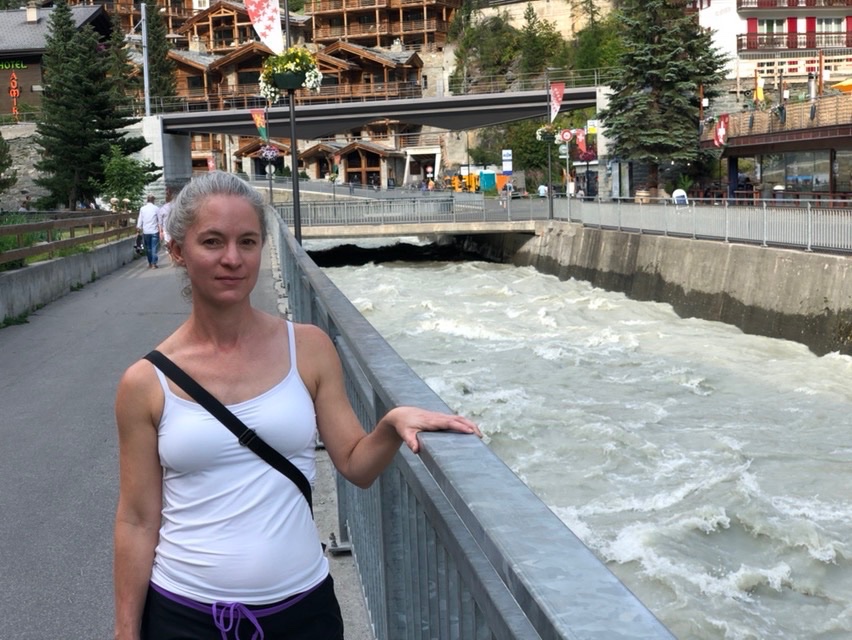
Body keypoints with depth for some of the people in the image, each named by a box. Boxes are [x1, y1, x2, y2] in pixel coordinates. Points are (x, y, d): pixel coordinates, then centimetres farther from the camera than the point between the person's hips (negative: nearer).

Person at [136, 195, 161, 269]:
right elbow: (159, 219, 1)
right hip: (154, 231, -3)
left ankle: (150, 263, 19)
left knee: (148, 248, 13)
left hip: (145, 231, 3)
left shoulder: (142, 208, 2)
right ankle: (154, 264, -7)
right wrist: (161, 228, 10)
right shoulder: (156, 208, -4)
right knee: (154, 248, -1)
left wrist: (139, 227, 11)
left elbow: (140, 219, 4)